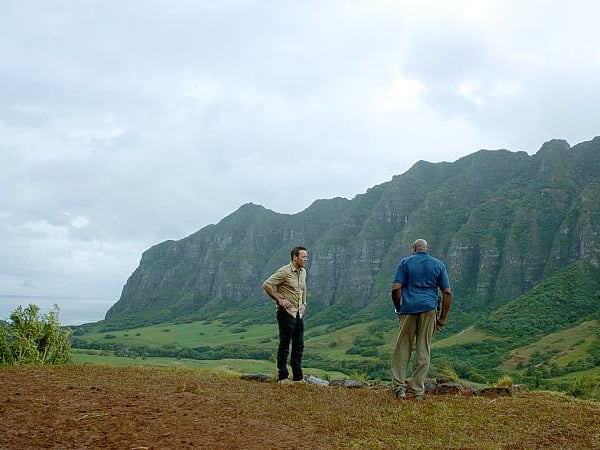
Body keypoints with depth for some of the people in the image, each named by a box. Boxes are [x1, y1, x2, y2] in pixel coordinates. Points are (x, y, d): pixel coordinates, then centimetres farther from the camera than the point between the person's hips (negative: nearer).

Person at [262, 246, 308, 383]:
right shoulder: (284, 271, -15)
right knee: (284, 345, 0)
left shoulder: (303, 272, 11)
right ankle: (282, 377, 8)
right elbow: (266, 285, -19)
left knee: (299, 346, 10)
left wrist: (304, 303, 13)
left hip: (299, 313, 8)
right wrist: (280, 299, -17)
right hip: (286, 312, -8)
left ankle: (298, 377, 18)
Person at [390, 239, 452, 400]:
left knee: (402, 348, 7)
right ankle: (418, 391, 8)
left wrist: (398, 308, 8)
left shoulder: (405, 262, 5)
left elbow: (396, 289, -4)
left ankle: (399, 386, 2)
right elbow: (447, 293, 5)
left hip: (409, 308, -1)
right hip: (429, 309, 1)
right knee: (423, 350, 6)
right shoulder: (439, 265, 10)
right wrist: (442, 318, 9)